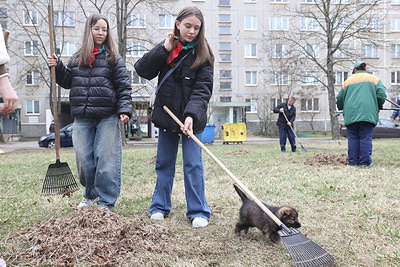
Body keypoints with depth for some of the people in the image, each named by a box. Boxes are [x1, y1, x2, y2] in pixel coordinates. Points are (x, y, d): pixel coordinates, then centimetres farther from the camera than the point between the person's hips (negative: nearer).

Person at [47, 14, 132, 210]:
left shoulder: (113, 59, 3)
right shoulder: (77, 58, 14)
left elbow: (124, 87, -2)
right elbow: (68, 82, 20)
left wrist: (124, 110, -13)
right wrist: (57, 68, 4)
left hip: (107, 117, -4)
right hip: (82, 118, 4)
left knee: (106, 159, -2)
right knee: (83, 159, 8)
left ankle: (106, 202, 8)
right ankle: (90, 194, 29)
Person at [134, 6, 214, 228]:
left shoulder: (203, 54, -4)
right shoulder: (165, 49, 4)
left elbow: (203, 90, -14)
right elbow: (142, 70, -6)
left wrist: (191, 115, -29)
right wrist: (164, 49, -13)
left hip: (192, 118, -3)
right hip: (166, 116, 3)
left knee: (193, 165, -3)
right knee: (164, 164, 12)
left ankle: (198, 212, 7)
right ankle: (160, 206, 24)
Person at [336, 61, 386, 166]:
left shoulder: (348, 81, 16)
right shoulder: (374, 79, 13)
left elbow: (339, 99, 16)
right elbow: (381, 95, 1)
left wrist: (341, 109, 35)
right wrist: (378, 106, 19)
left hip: (351, 114, 1)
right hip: (368, 113, -1)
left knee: (353, 138, 5)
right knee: (366, 137, 0)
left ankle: (353, 161, 4)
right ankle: (365, 161, -2)